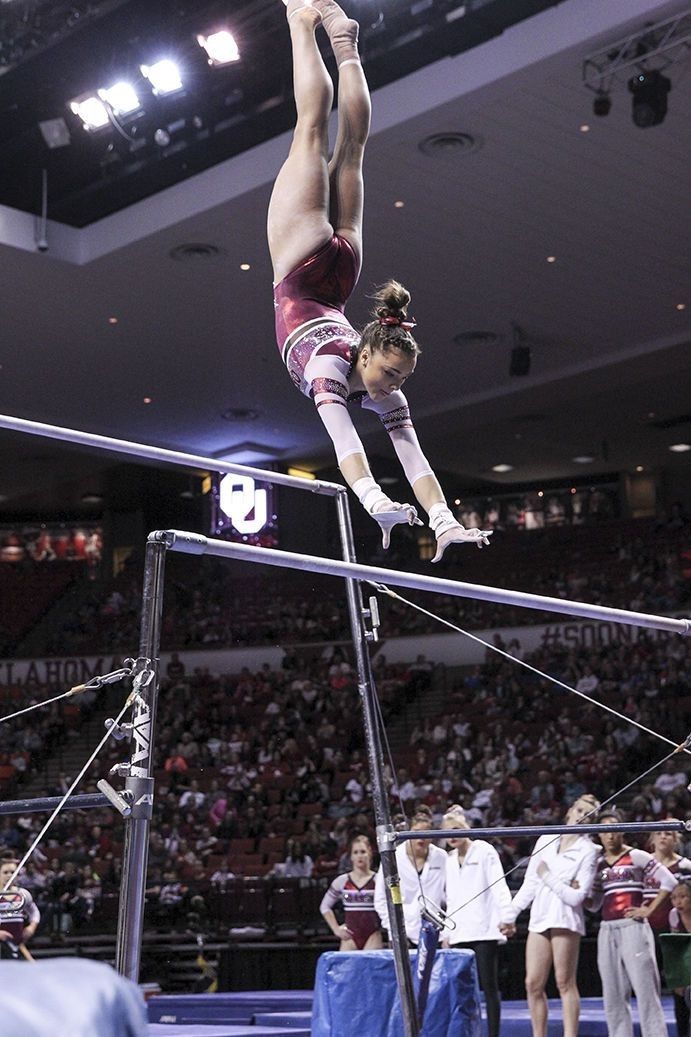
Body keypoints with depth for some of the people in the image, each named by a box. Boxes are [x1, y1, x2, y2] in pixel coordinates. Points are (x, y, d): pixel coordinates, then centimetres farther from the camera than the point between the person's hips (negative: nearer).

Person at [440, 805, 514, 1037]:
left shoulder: (484, 851, -1)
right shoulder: (450, 860, 17)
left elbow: (500, 886, -9)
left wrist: (506, 917, -20)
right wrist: (446, 932, 16)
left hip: (485, 931, -6)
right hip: (460, 934, 6)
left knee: (489, 986, -5)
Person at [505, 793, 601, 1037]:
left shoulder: (588, 851, -1)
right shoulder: (546, 839, 13)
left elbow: (577, 896, -9)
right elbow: (530, 882, 18)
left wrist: (548, 877, -7)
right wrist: (510, 912, 15)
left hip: (566, 920, -5)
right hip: (540, 919, 5)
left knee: (565, 983, -4)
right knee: (533, 984, 3)